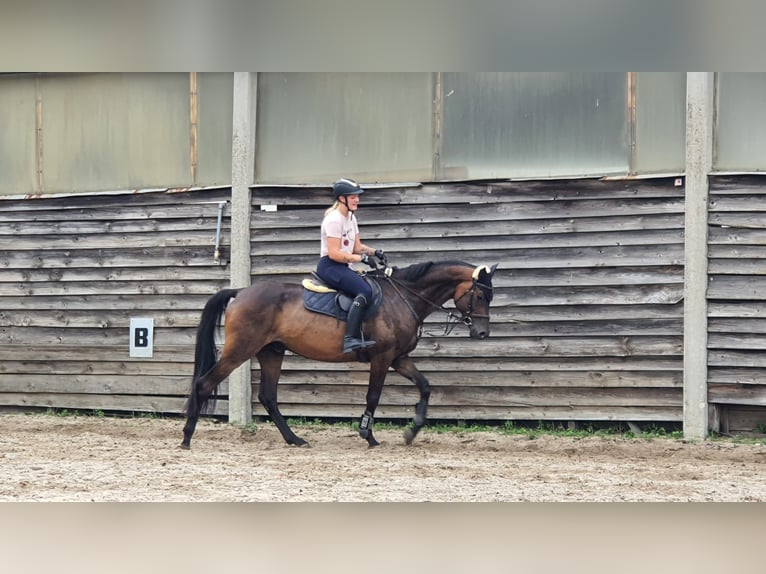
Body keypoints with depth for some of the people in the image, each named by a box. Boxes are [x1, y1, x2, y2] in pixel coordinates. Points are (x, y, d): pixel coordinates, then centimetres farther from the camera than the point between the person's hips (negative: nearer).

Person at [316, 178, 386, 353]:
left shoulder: (351, 218, 15)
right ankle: (350, 338, -38)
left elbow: (357, 247, 17)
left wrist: (374, 251, -2)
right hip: (330, 266, -10)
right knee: (365, 291, -28)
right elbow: (334, 253, -21)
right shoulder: (334, 220, -16)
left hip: (343, 266, 10)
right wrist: (362, 258, -21)